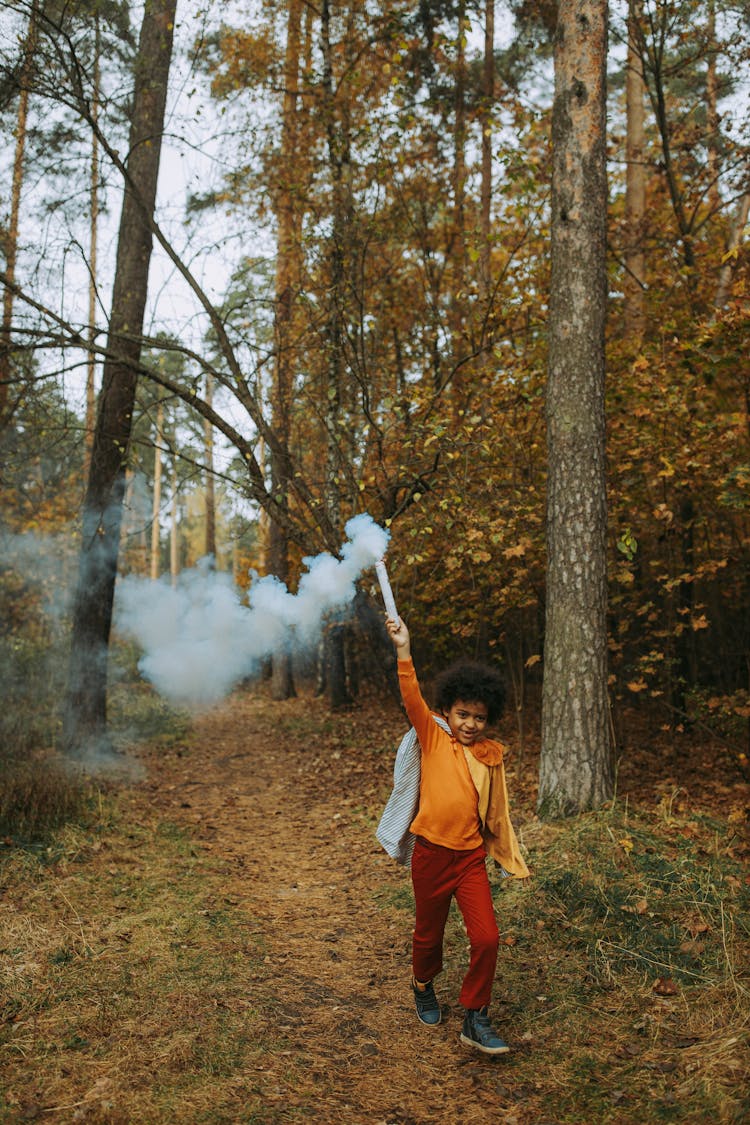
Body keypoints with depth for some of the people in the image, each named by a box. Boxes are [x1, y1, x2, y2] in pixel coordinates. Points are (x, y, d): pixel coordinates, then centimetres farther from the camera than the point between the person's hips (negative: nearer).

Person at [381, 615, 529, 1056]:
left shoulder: (491, 755, 2)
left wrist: (512, 857, 16)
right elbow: (413, 700, -22)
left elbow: (497, 808, 12)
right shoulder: (433, 738, -6)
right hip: (430, 853, -2)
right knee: (429, 932, 16)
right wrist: (404, 652, -35)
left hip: (471, 857, 2)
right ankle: (424, 986, 46)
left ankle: (476, 1019, 11)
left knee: (487, 937, -7)